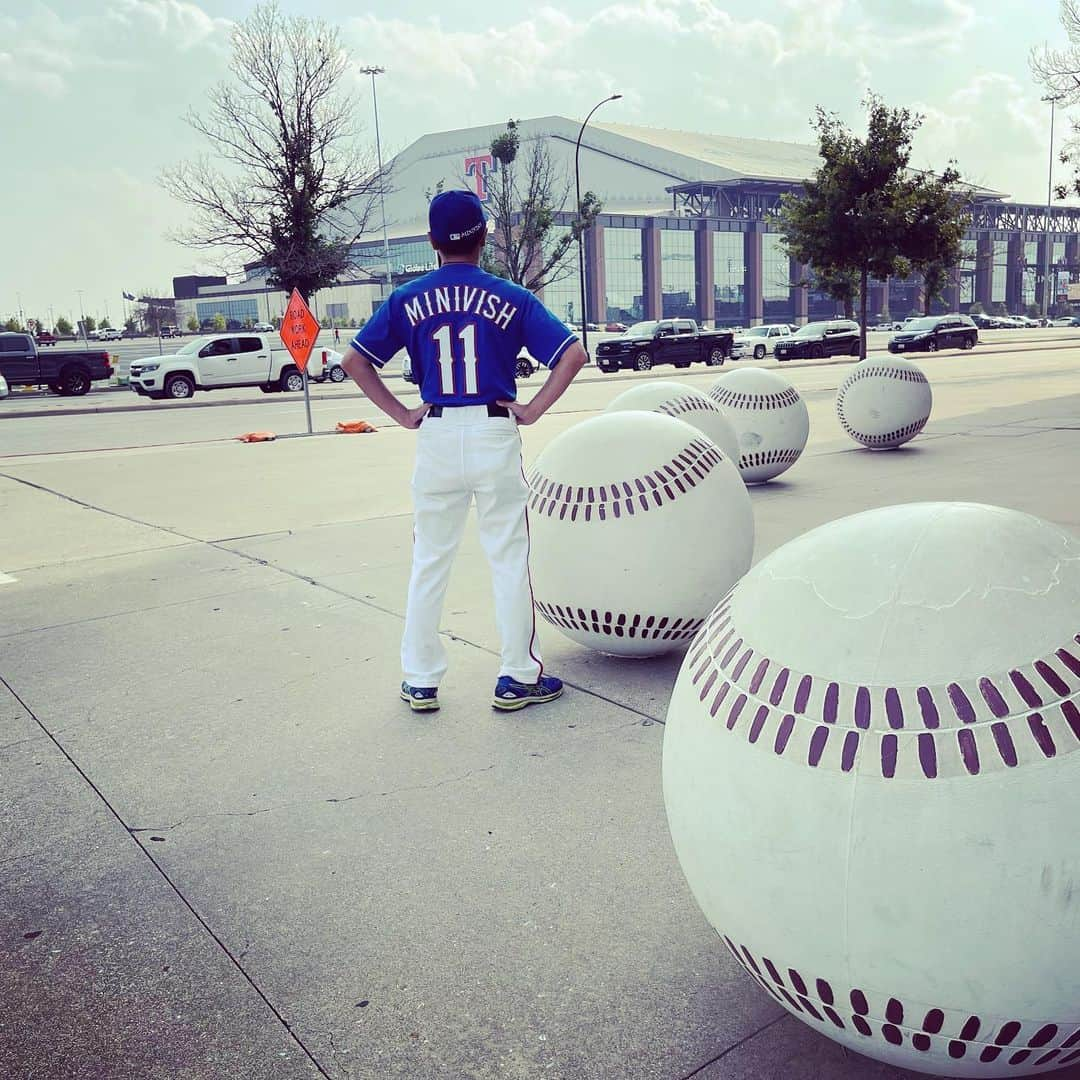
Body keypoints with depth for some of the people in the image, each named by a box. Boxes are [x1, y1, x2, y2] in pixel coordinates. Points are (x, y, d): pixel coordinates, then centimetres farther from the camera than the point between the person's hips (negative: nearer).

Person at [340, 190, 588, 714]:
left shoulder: (408, 299, 3)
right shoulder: (510, 298, -1)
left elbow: (354, 360, 1)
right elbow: (573, 353, -7)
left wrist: (402, 413, 2)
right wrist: (532, 409, -5)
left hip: (435, 437, 2)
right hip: (495, 436, -1)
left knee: (429, 562, 12)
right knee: (509, 560, 8)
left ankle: (420, 681, 18)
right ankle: (517, 678, 15)